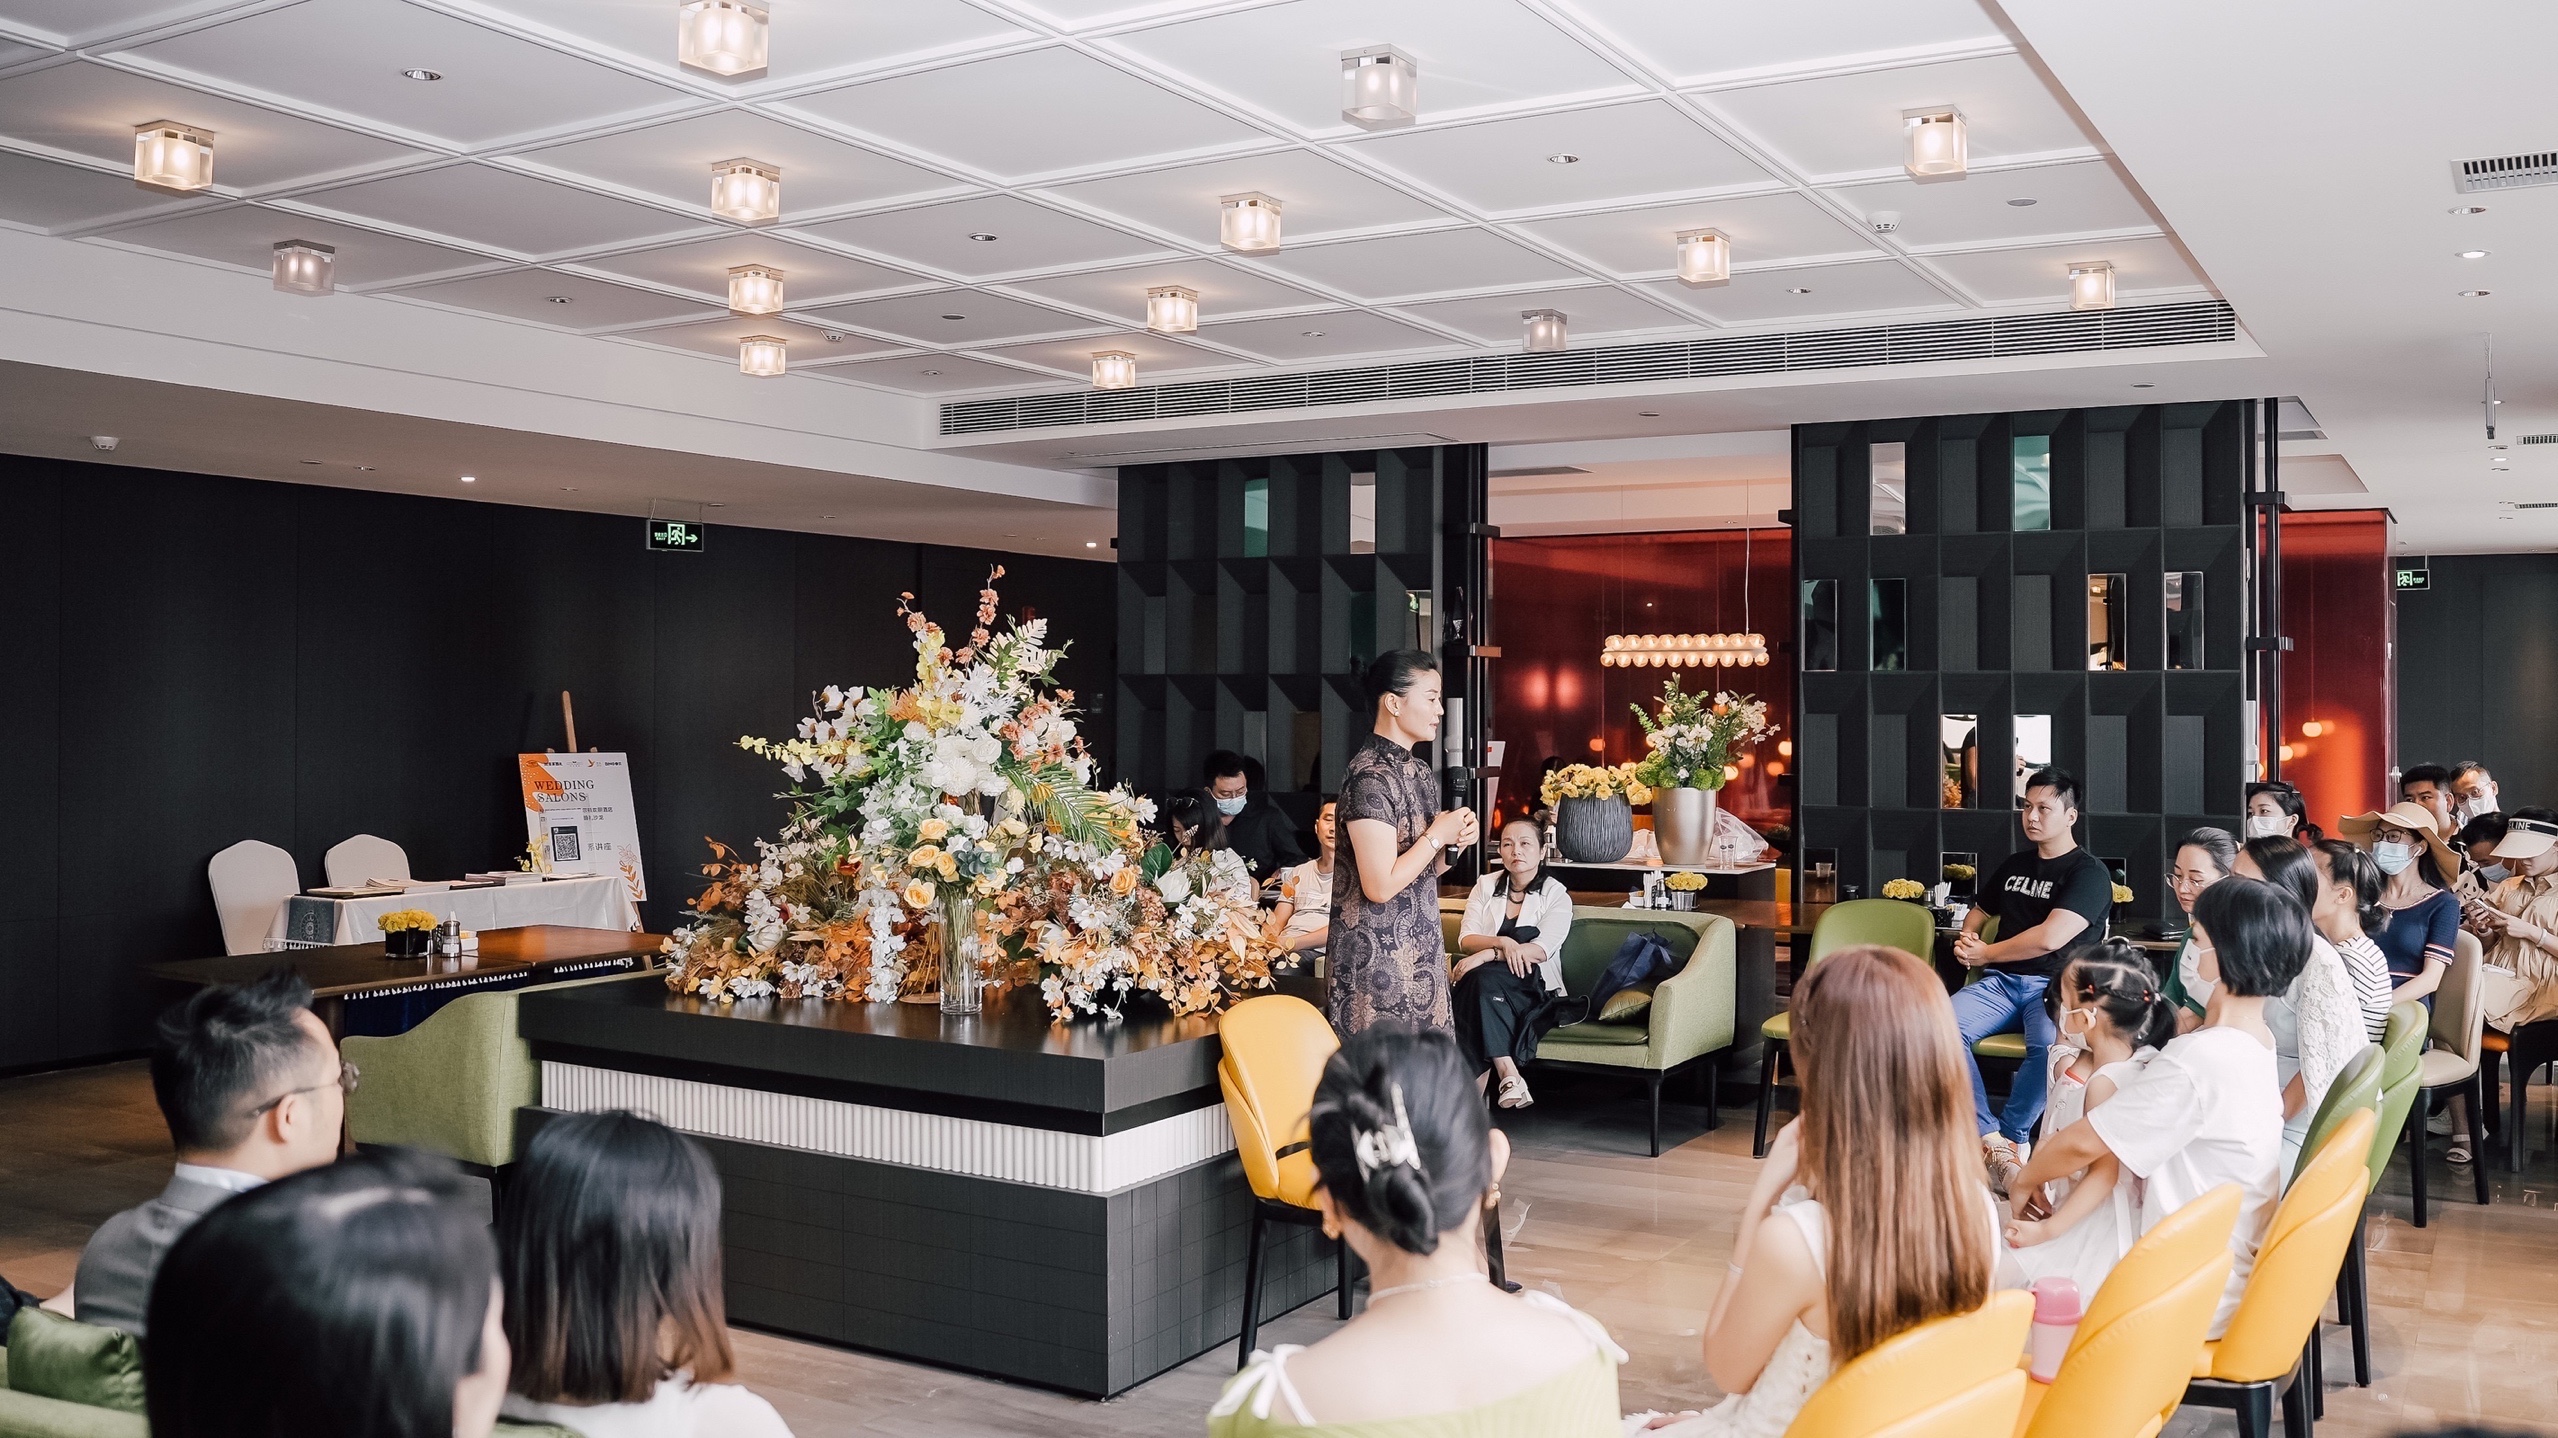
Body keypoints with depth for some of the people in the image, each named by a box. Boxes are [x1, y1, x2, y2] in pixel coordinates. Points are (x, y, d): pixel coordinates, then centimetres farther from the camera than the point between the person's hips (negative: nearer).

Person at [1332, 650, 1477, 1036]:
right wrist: (1437, 836, -12)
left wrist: (1453, 843, 0)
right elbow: (1380, 886, -22)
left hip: (1420, 951, 9)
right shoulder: (1370, 775, -17)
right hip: (1378, 957, -9)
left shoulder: (1419, 772, 11)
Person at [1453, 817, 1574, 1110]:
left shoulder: (1556, 894, 2)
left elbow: (1542, 950, -14)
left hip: (1534, 990, -2)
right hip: (1487, 984, 3)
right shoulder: (1486, 885, 11)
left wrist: (1487, 955, -25)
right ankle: (1509, 1076, -41)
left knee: (1484, 978, -34)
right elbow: (1465, 940, 1)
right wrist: (1501, 942, -20)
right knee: (1482, 979, -35)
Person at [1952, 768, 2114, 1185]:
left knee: (2049, 1045, -39)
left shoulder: (2089, 872, -2)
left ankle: (2011, 1136, -15)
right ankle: (1991, 1138, -24)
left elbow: (2050, 938, -15)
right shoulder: (2015, 865, 19)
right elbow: (1979, 912, 35)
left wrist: (1985, 954, -5)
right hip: (2001, 982, 5)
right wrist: (1967, 939, 10)